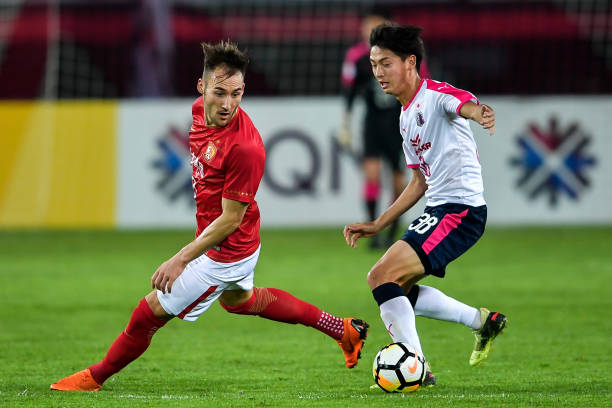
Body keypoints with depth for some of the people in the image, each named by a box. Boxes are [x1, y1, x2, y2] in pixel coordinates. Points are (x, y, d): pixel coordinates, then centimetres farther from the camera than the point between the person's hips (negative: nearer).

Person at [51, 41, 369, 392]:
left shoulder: (245, 147, -34)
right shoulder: (201, 110, -10)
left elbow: (230, 220, -28)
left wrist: (180, 260, -26)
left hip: (226, 253, -10)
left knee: (150, 313, 2)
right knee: (239, 300, 35)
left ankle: (95, 377, 26)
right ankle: (342, 329, 44)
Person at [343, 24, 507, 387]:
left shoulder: (436, 95, -11)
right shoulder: (407, 116, 17)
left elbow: (464, 103, -36)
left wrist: (479, 112, -60)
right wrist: (378, 225, 23)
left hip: (461, 210, -10)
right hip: (437, 210, 10)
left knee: (382, 276, -18)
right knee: (395, 288, 17)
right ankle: (483, 321, 23)